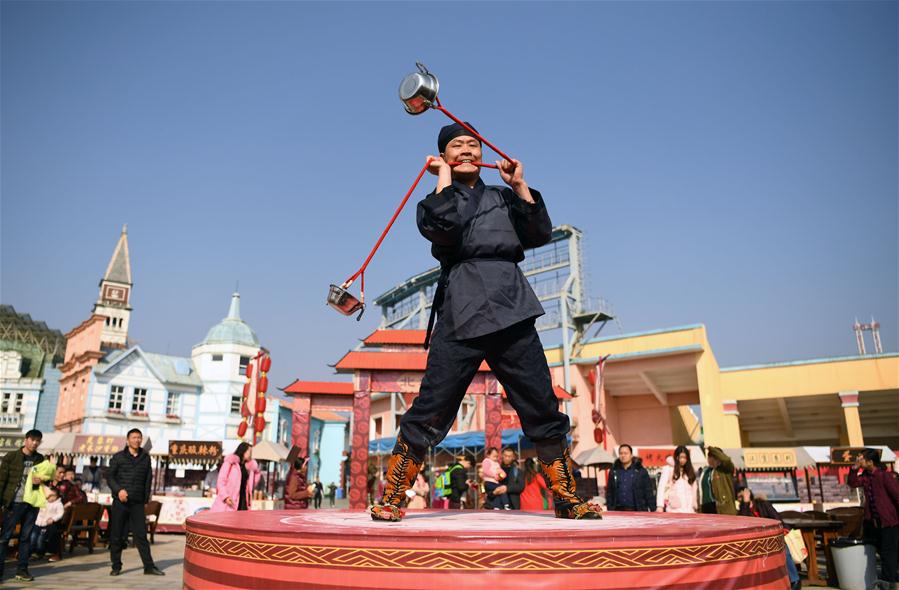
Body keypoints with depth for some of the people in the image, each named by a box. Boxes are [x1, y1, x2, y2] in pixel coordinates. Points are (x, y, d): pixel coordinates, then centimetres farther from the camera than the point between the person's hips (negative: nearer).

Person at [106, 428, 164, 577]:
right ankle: (116, 567, 17)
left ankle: (149, 566, 3)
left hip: (137, 503, 1)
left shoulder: (146, 457, 8)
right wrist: (118, 490, -16)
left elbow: (148, 480, 12)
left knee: (141, 535, 1)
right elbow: (109, 477, 1)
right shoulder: (118, 457, 3)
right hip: (120, 502, -1)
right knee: (116, 535, 5)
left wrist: (146, 500, 9)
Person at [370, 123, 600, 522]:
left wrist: (520, 185, 6)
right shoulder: (434, 201, 13)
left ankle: (566, 499, 18)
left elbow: (540, 234, 8)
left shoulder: (503, 197, 22)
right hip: (460, 316, -3)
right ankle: (391, 499, 8)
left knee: (544, 410, 4)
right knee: (430, 411, -6)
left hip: (512, 313, 3)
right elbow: (443, 228, -11)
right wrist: (445, 177, 1)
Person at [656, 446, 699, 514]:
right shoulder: (668, 469, 2)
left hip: (688, 510, 4)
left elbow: (694, 490, 14)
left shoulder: (690, 472, 15)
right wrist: (660, 505, -15)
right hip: (673, 509, -4)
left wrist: (694, 507, 8)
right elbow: (662, 488, -5)